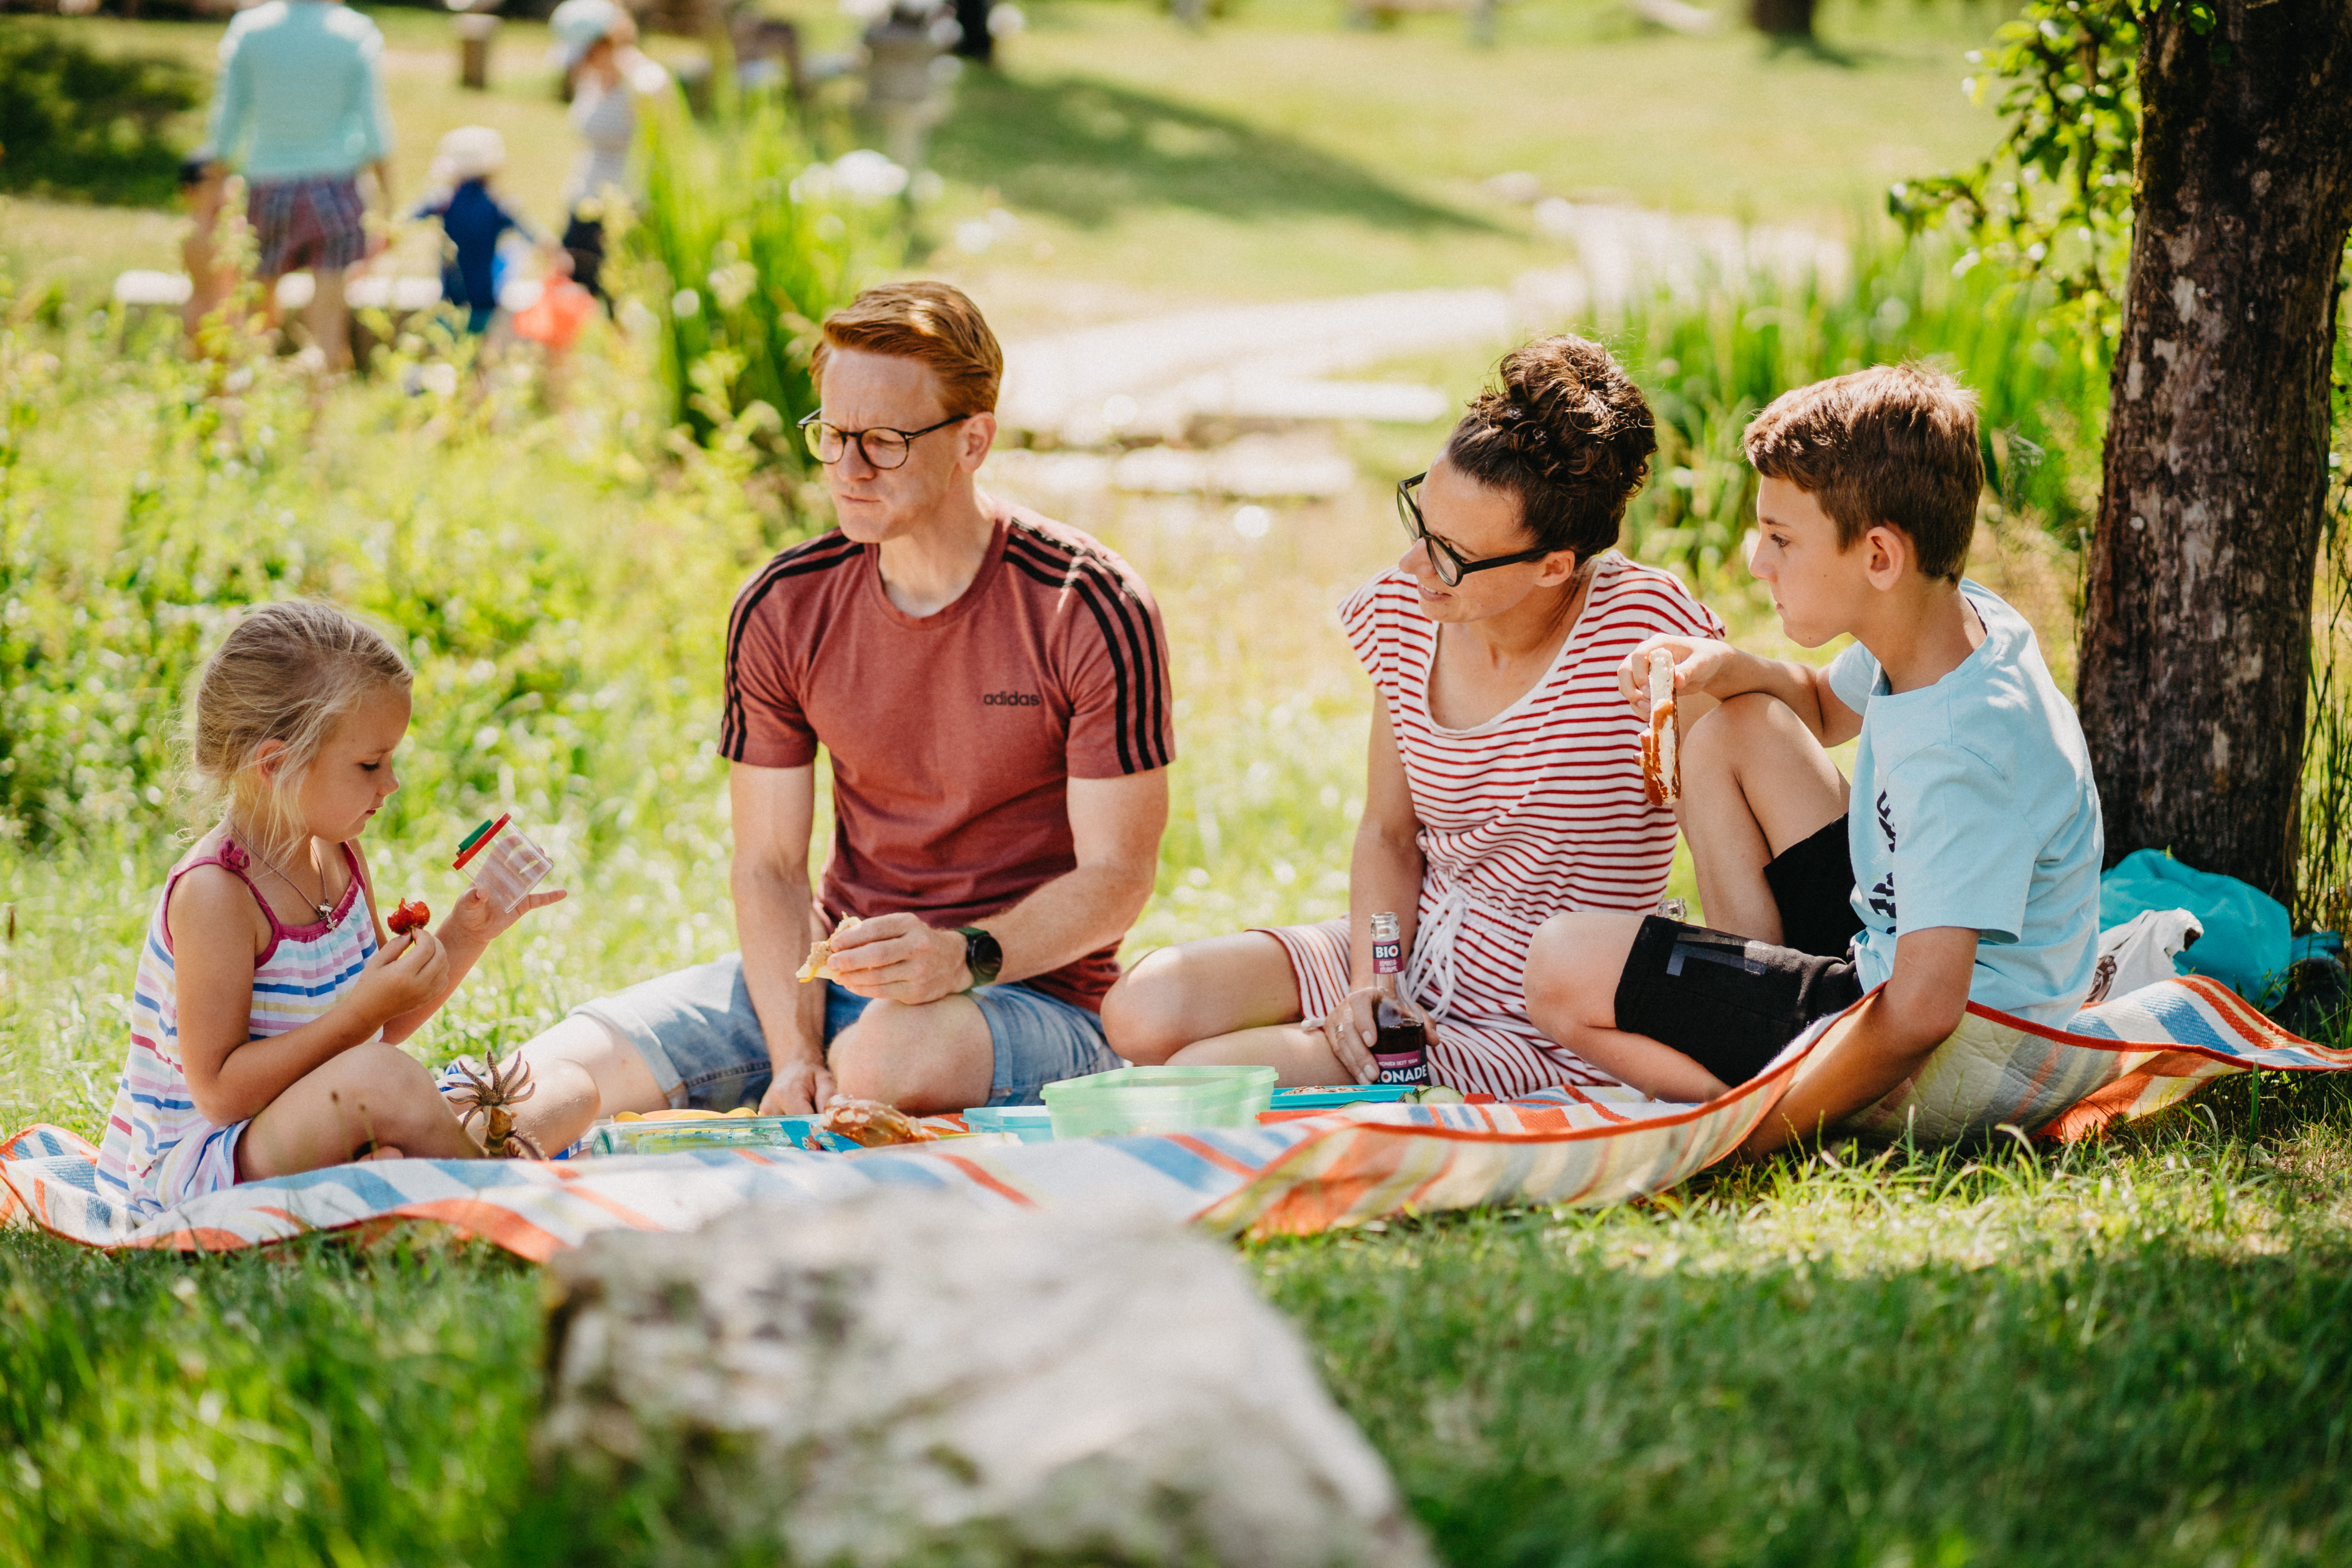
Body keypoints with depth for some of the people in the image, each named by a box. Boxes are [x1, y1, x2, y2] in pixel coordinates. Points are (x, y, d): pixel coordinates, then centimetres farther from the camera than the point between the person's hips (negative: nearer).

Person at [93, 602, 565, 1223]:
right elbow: (220, 1093, -24)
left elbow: (385, 1029, 18)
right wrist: (361, 1012, -29)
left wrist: (463, 936, 4)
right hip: (183, 1174, -9)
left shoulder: (336, 857, 7)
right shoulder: (212, 894, -21)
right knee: (385, 1082, -31)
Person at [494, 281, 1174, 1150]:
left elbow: (1115, 879, -10)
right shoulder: (782, 610, 0)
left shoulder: (1093, 610, -12)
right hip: (831, 977, 4)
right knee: (571, 1063, -20)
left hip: (1032, 988, -4)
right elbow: (769, 866, 2)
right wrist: (794, 1054, -16)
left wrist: (960, 956, -29)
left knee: (888, 1058, -39)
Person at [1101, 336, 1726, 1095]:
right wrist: (1367, 987, -8)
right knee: (1142, 1014, -11)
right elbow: (1388, 833, 9)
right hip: (1410, 949, 7)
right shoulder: (1401, 615, -3)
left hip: (1539, 1033, -6)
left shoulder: (1646, 627, -22)